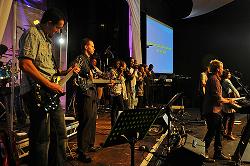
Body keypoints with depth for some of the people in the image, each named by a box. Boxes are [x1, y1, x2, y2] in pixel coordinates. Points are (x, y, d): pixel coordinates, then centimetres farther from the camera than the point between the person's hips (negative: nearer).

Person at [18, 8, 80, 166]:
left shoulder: (47, 39, 21)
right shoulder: (32, 34, -9)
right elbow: (25, 64, -22)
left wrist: (65, 72, 15)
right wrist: (49, 84, -20)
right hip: (36, 91, -10)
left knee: (60, 134, 14)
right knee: (42, 138, -6)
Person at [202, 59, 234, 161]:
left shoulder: (215, 79, 17)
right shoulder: (214, 80, -17)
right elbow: (218, 98, -23)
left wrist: (226, 100, 15)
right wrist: (228, 101, -8)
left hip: (215, 111, 11)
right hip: (212, 111, -11)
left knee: (218, 132, 14)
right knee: (211, 133, -2)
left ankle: (218, 153, 23)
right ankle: (203, 152, 9)